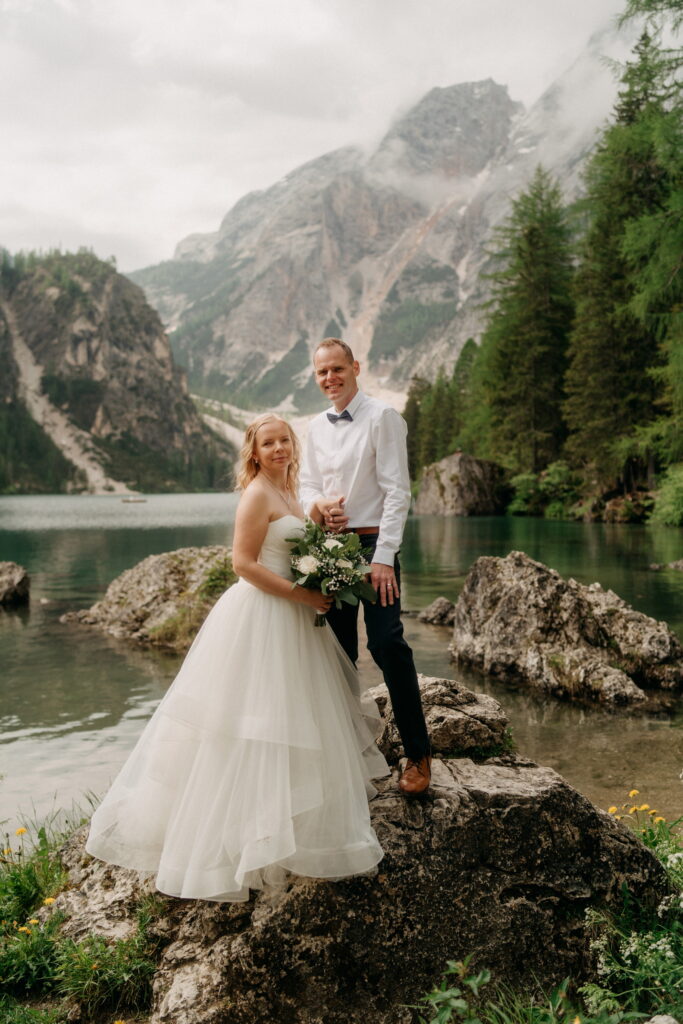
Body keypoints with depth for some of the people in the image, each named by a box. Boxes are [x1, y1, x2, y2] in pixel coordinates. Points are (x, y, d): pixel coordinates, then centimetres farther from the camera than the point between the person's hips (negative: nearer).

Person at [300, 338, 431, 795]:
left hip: (372, 543, -6)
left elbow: (397, 491, -12)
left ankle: (418, 754, -2)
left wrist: (384, 557, -18)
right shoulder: (317, 427, 13)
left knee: (388, 645, -14)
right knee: (339, 650, 11)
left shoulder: (382, 417, -7)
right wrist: (317, 504, -5)